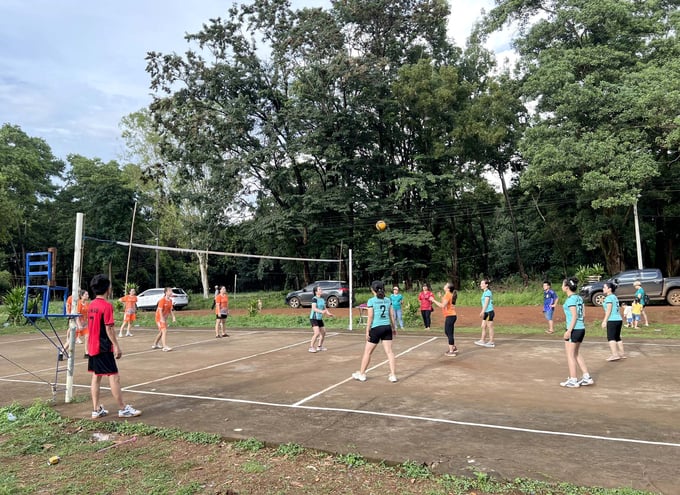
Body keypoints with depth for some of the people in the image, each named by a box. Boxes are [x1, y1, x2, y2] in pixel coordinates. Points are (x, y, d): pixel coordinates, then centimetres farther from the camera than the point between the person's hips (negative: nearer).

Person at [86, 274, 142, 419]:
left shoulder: (91, 305, 9)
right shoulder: (107, 306, -16)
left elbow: (90, 326, 14)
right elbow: (109, 328, -18)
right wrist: (116, 346, -14)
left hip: (92, 346, 9)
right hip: (104, 347, -8)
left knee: (96, 377, 11)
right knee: (114, 376, -3)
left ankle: (96, 410, 16)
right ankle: (123, 409, 2)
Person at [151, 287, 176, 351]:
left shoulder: (170, 300, 5)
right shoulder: (162, 300, -19)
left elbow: (171, 309, 10)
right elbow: (160, 310, -22)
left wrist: (173, 317, -1)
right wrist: (162, 319, -29)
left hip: (164, 318, 9)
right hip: (159, 318, -9)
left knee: (161, 332, 20)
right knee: (164, 331, -18)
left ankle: (155, 345, 37)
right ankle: (165, 347, -22)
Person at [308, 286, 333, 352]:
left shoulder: (322, 299, 10)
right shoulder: (314, 299, -15)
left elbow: (325, 308, 12)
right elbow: (314, 308, -26)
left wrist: (329, 313, -8)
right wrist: (321, 311, -41)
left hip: (320, 319, 9)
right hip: (314, 318, -9)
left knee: (323, 333, 14)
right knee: (317, 333, -19)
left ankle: (319, 346, 30)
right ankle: (311, 347, -8)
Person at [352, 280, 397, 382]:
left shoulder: (371, 301, -7)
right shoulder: (388, 300, 6)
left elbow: (370, 317, -9)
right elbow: (392, 315, 8)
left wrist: (367, 331, -5)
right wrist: (394, 328, 19)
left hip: (376, 328, -4)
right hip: (387, 327, 4)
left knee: (367, 352, 9)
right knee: (389, 351, 5)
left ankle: (361, 374, 20)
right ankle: (393, 375, 4)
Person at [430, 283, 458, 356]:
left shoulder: (447, 295, -14)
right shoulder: (449, 294, 15)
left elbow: (443, 306, -22)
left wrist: (434, 300, -16)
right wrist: (441, 297, 15)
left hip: (450, 316, -10)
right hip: (451, 316, 10)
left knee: (449, 333, -7)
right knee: (447, 332, 19)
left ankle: (451, 352, -5)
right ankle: (454, 348, 28)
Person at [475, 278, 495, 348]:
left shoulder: (488, 292, -12)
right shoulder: (484, 292, 15)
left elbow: (486, 303, -18)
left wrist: (482, 311, -21)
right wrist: (483, 312, 21)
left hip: (489, 311, -9)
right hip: (486, 312, 9)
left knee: (490, 327, -1)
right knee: (483, 327, 10)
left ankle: (491, 342, 6)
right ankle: (482, 341, 16)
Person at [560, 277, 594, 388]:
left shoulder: (571, 299, -14)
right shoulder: (579, 298, 11)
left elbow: (574, 316, -18)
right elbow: (583, 314, 13)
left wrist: (569, 330, -17)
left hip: (574, 329, -9)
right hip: (581, 329, 9)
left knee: (570, 354, 2)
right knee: (576, 354, 18)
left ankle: (573, 380, 6)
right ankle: (587, 377, 19)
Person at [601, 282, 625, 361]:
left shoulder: (609, 298, -10)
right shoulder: (615, 297, 17)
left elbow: (608, 310, -16)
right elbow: (618, 310, 20)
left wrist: (604, 321, -16)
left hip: (612, 320, -10)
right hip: (619, 319, 10)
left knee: (611, 337, -10)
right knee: (617, 337, 16)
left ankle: (615, 354, -17)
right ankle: (622, 354, 20)